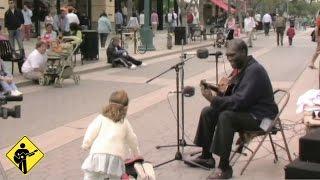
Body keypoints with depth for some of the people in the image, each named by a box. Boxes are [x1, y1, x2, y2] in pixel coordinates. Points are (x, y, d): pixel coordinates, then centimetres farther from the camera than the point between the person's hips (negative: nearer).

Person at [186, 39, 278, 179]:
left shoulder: (254, 70, -22)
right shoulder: (240, 67, 7)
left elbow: (241, 101, -30)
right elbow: (231, 93, 11)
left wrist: (213, 99, -29)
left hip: (259, 116, -10)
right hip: (243, 109, 10)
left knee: (226, 117, -33)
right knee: (207, 112, 2)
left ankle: (224, 167, -24)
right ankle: (206, 157, 12)